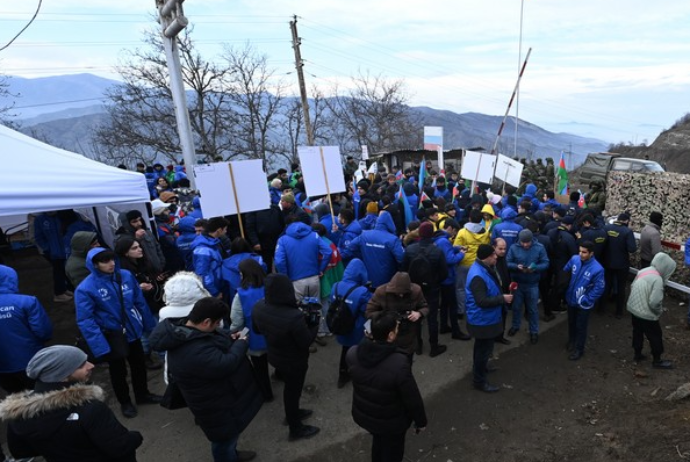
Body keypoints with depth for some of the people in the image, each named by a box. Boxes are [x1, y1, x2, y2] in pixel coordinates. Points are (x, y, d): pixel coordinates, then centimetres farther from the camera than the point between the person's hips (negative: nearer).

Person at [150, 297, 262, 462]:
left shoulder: (184, 331, -6)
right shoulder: (194, 351, -39)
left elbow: (213, 341, 9)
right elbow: (226, 364, -34)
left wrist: (231, 341, -8)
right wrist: (241, 343, -18)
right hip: (217, 405, -11)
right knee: (225, 438, 15)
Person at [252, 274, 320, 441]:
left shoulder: (258, 307, -20)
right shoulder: (294, 316, -41)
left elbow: (257, 329, 0)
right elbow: (306, 342, -25)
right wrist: (315, 323, -11)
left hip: (274, 356, 6)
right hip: (294, 361, -6)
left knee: (289, 387, 31)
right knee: (293, 391, 18)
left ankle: (292, 413, 56)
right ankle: (296, 429, 41)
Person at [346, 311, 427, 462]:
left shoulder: (352, 353, -20)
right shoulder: (399, 363, -36)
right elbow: (413, 399, -22)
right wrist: (421, 421, -5)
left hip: (362, 414, 5)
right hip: (391, 421, -5)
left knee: (378, 442, 34)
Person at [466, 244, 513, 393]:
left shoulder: (485, 269, 1)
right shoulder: (478, 276, -33)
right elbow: (482, 301, -33)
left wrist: (501, 295, 3)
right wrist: (503, 299, -26)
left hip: (485, 318, 10)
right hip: (483, 320, -10)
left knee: (482, 347, 28)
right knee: (484, 349, 3)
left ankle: (480, 367, 49)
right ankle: (479, 381, 17)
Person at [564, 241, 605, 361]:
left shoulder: (597, 269, -26)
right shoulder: (574, 259, -12)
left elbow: (599, 289, -19)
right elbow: (565, 272, 6)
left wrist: (586, 300, -17)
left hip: (583, 304, -5)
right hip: (570, 299, 5)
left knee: (580, 327, 13)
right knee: (571, 323, 24)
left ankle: (579, 349, 32)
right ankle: (571, 342, 48)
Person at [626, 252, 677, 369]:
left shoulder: (643, 271, -2)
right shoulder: (657, 279, -25)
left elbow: (632, 287, 9)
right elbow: (654, 302, -25)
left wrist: (639, 301, 16)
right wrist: (658, 312, -6)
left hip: (634, 308, 7)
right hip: (646, 314, -7)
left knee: (637, 332, 23)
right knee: (656, 336, 14)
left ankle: (637, 354, 39)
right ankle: (657, 361, 30)